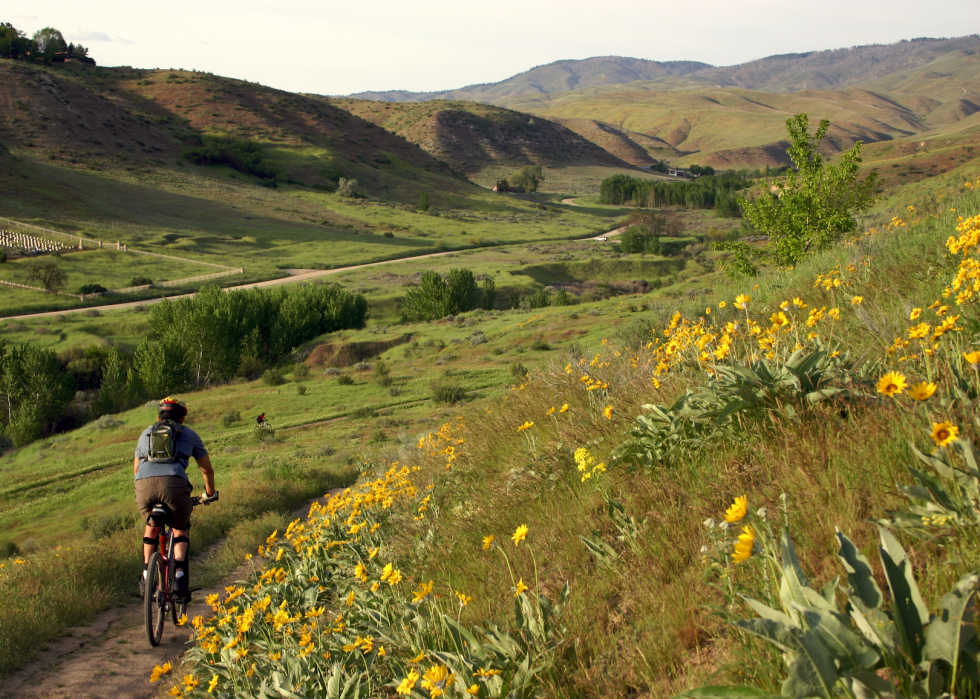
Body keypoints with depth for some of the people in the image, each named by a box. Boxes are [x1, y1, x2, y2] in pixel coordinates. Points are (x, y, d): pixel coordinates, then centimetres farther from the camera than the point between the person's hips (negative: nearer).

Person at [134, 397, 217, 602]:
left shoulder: (147, 433, 33)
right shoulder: (189, 434, 28)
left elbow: (136, 469, 41)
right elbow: (207, 469, 34)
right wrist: (210, 493, 51)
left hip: (143, 484, 2)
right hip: (174, 483, -2)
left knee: (152, 526, 31)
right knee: (180, 530, 22)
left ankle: (146, 577, 22)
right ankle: (179, 575, 1)